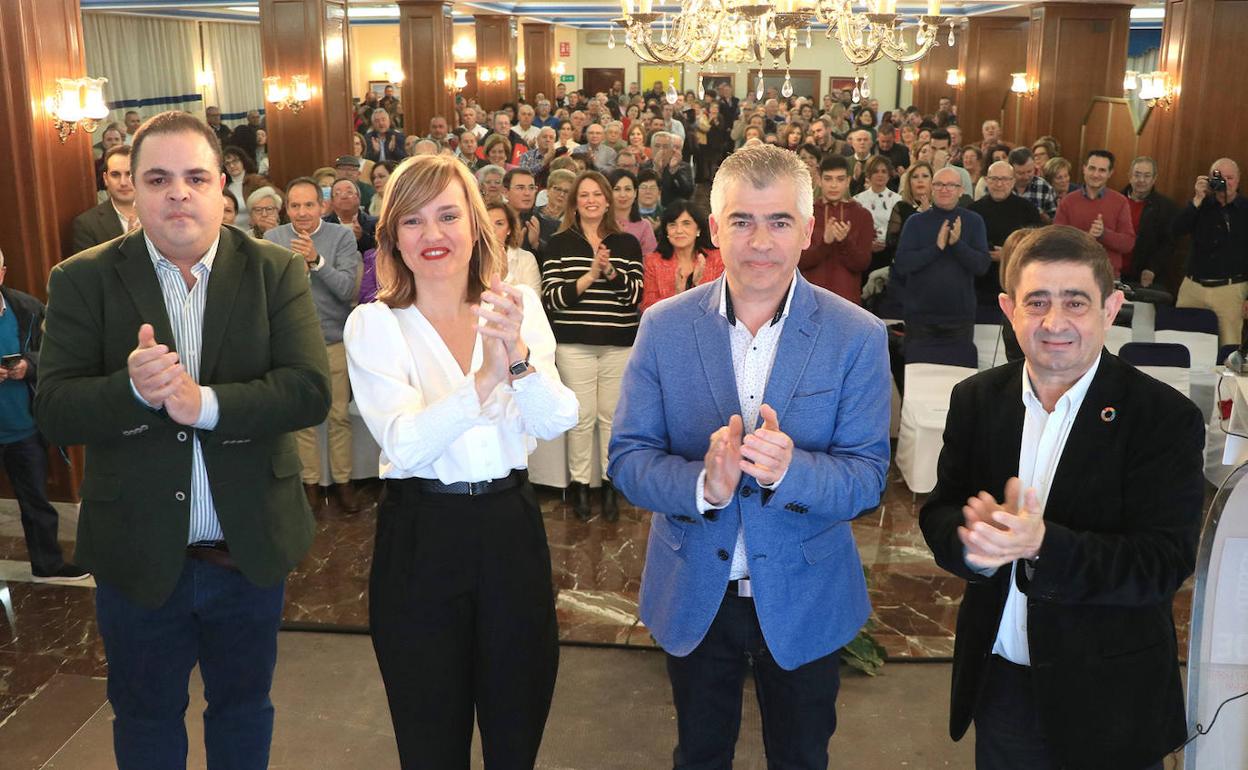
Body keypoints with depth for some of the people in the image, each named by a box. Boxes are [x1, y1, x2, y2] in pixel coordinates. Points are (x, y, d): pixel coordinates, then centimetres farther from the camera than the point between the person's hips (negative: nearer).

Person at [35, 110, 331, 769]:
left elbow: (310, 390, -16)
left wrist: (206, 403, -29)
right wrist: (132, 390, -31)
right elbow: (52, 411, -12)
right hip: (137, 558, 0)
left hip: (252, 552, 1)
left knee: (244, 710, 22)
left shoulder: (275, 273, -6)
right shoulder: (82, 281, -6)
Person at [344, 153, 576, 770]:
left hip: (511, 528, 2)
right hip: (419, 539, -2)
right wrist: (486, 379, -35)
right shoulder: (373, 325, -7)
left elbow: (555, 423, -12)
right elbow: (404, 445, -21)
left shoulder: (519, 307, 0)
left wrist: (519, 356, -31)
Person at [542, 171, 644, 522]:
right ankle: (579, 484, 14)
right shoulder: (559, 243, 4)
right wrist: (591, 275, -13)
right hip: (575, 343, -1)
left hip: (619, 343, 1)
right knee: (582, 416, 0)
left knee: (612, 415, 6)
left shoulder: (627, 243, 8)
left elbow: (635, 294, 0)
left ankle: (610, 484, 18)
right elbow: (551, 297, -4)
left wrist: (609, 270, -16)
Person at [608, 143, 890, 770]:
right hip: (693, 596, 1)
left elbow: (867, 477, -13)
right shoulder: (664, 326, -9)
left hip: (804, 601, 0)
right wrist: (703, 484, -30)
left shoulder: (858, 336, -11)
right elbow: (626, 458, -9)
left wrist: (789, 470, -34)